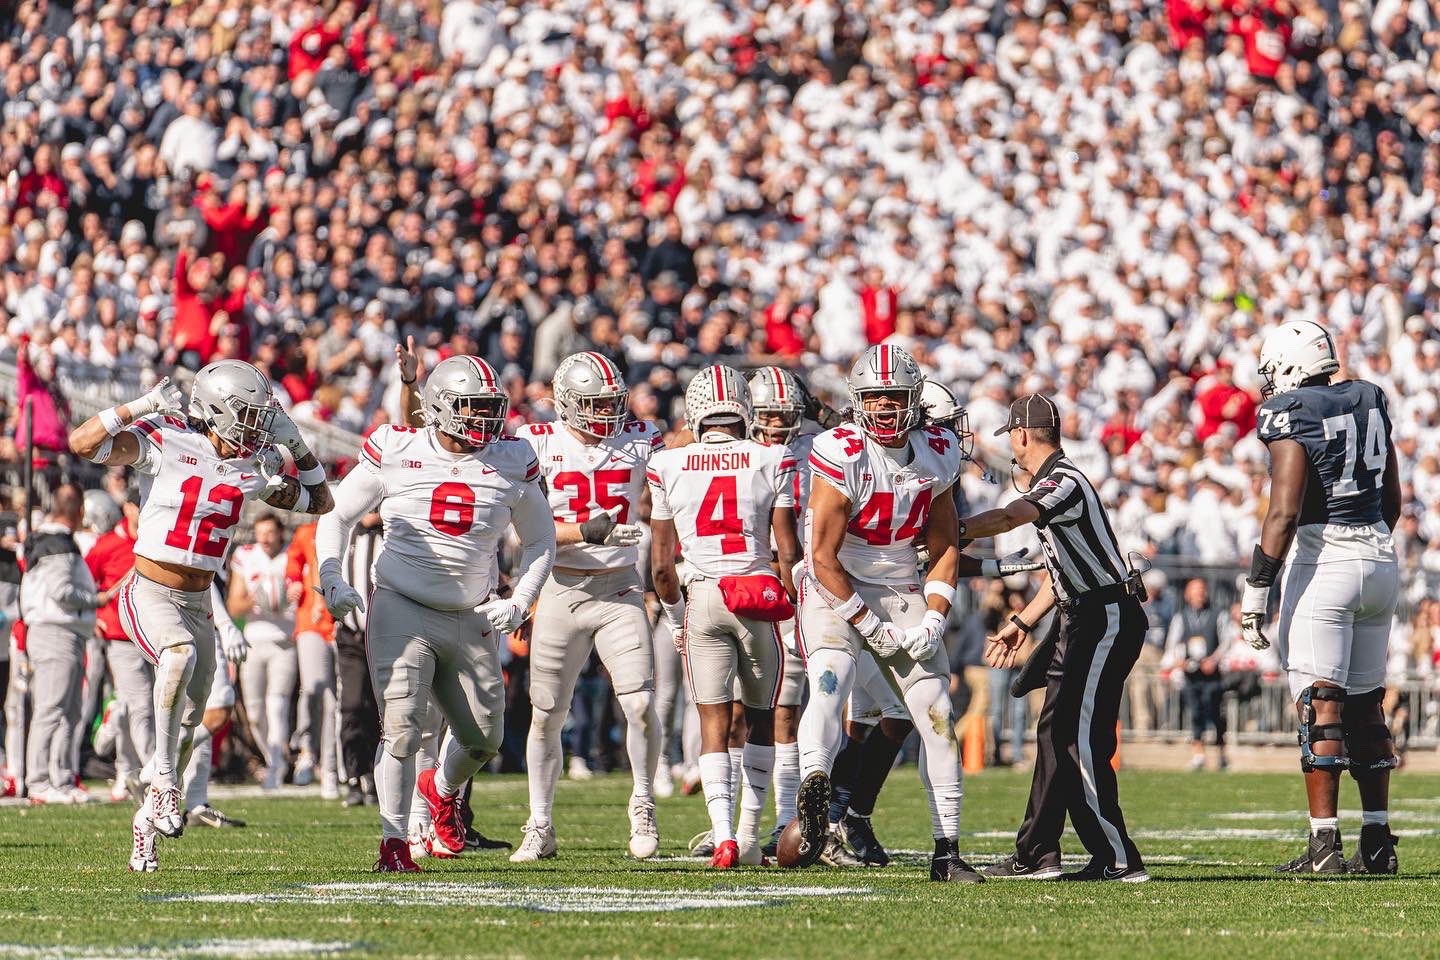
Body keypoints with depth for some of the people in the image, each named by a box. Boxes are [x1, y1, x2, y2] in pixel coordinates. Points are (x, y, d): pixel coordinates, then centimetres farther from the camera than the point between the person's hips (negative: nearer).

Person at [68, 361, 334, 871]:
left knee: (186, 725, 7)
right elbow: (82, 442, -21)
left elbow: (319, 500, 17)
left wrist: (293, 442, 5)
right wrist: (142, 406, -22)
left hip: (198, 603, 6)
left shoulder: (251, 466, 5)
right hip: (149, 594, -6)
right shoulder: (164, 443, -11)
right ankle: (164, 776, -25)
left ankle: (145, 827, 24)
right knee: (180, 657, -37)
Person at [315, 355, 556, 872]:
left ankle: (441, 789, 44)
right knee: (402, 729, -15)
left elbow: (540, 539, 14)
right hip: (402, 610, -3)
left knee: (484, 738, 11)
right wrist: (331, 579, -9)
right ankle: (394, 843, -4)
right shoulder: (395, 452, -6)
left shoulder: (511, 463, 0)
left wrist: (520, 602, 0)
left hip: (472, 620, 3)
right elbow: (338, 516, 5)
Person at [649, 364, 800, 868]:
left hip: (702, 599, 0)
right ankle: (749, 836, 12)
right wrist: (795, 609, 11)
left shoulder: (667, 467, 2)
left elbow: (661, 562, 6)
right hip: (762, 595, 0)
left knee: (714, 722, 3)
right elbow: (789, 550, -2)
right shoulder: (773, 461, -1)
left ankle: (723, 834, -14)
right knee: (760, 719, 13)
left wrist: (674, 616, 20)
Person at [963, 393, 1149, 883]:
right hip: (1085, 620, 10)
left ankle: (1118, 860, -9)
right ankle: (1036, 854, 15)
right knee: (1055, 733, 11)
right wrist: (1021, 623, 27)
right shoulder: (1054, 483, 17)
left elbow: (1008, 518, -34)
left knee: (1081, 741, -10)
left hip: (1105, 619, -10)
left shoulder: (1063, 483, -15)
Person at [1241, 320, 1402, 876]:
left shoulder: (1291, 417, -11)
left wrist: (1256, 589, -16)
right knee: (1366, 706, 12)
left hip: (1320, 563, -7)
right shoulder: (1368, 404, 10)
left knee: (1319, 707, -7)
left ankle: (1324, 845, -11)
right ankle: (1377, 844, 12)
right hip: (1379, 560, 7)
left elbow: (1284, 512, -18)